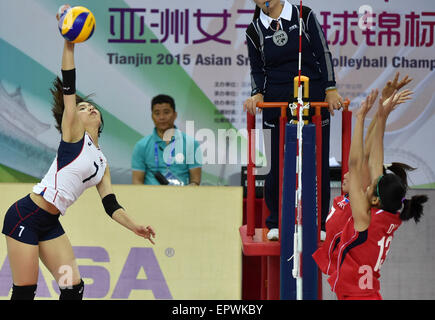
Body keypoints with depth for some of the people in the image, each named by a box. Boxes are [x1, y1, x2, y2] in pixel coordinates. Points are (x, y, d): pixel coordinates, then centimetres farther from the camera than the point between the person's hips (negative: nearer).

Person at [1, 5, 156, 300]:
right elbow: (68, 86, -12)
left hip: (50, 225, 8)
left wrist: (135, 227, -3)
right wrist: (69, 43, -20)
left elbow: (111, 205, 13)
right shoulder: (73, 134, -1)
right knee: (24, 293, -7)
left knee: (74, 289, 0)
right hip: (26, 217, -7)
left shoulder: (102, 163, 17)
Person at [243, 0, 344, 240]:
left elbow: (322, 53, 1)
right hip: (277, 102, 1)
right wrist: (258, 94, -7)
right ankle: (276, 223, 11)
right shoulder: (254, 31, 5)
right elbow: (257, 70, 10)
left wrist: (330, 89, -4)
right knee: (278, 162, -2)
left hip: (313, 98, -1)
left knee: (317, 161, 2)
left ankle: (318, 223, 11)